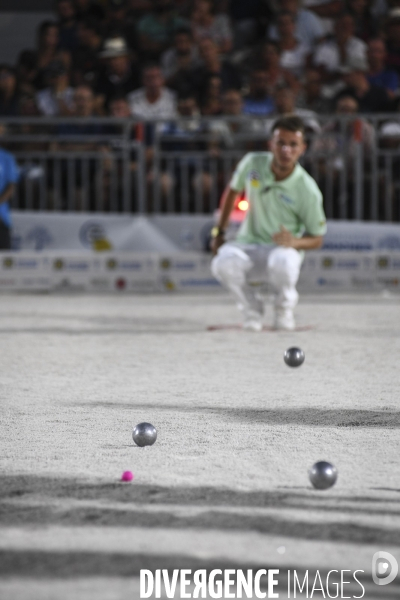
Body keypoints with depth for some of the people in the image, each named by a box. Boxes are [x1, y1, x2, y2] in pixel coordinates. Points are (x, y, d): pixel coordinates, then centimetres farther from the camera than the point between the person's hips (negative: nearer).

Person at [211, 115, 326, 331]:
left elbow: (317, 239, -6)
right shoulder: (252, 164, -8)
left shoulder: (308, 191, -16)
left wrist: (294, 242, -28)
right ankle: (252, 309, -1)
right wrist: (219, 232, 11)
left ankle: (284, 308, -4)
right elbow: (233, 191, 13)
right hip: (248, 245, 2)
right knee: (223, 263, -33)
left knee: (282, 263, -41)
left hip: (285, 250, -2)